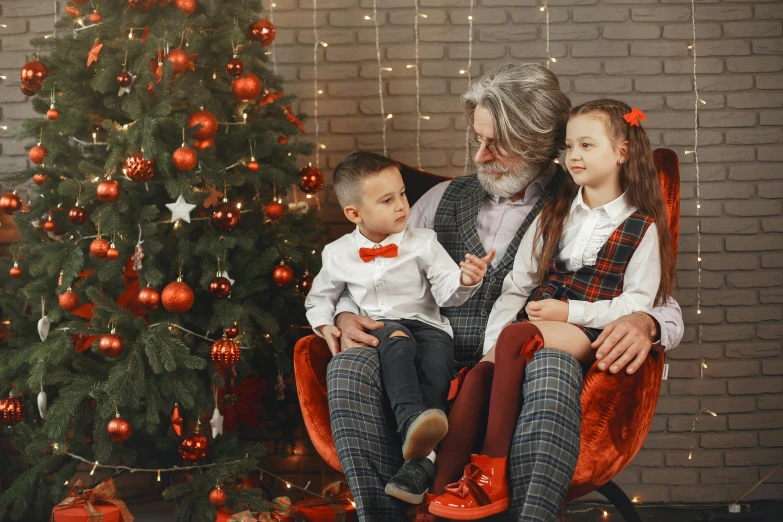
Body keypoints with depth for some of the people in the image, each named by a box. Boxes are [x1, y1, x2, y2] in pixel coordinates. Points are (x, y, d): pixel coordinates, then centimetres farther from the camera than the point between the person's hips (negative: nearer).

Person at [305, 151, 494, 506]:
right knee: (397, 339, -36)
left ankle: (421, 459, -42)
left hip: (426, 325, 0)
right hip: (376, 331, 0)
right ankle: (412, 422, -61)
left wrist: (465, 281, -24)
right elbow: (319, 299, 23)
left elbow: (447, 292, -2)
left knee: (437, 356, -34)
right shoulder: (338, 255, 8)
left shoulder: (422, 243, 5)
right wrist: (325, 326, 3)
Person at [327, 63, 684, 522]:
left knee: (554, 366, -39)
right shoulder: (444, 199, 20)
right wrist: (348, 315, 2)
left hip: (523, 380, -3)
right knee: (350, 365, -27)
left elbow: (666, 308, 7)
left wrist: (645, 324, -19)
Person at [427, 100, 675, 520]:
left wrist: (569, 312, -11)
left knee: (515, 336, -34)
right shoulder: (553, 216, 21)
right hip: (536, 326, 5)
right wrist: (491, 346, -1)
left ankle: (490, 474, -31)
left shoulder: (642, 228, 6)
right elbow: (517, 285, 14)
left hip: (589, 333, -5)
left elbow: (636, 303, -1)